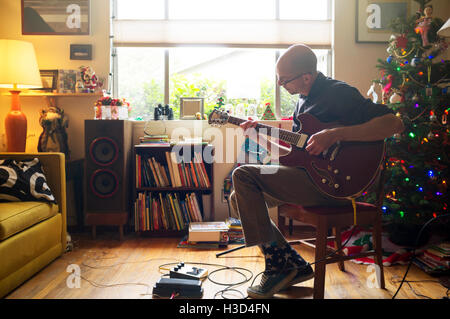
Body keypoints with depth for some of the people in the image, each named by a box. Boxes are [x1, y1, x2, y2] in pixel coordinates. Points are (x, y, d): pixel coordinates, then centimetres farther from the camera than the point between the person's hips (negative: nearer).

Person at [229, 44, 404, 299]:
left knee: (243, 175, -17)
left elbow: (395, 124, -21)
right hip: (308, 176, 10)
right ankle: (296, 266, 6)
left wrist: (334, 135, -27)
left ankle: (276, 266, -9)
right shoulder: (303, 101, 17)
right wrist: (259, 137, 11)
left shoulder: (338, 92, -10)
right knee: (239, 199, 6)